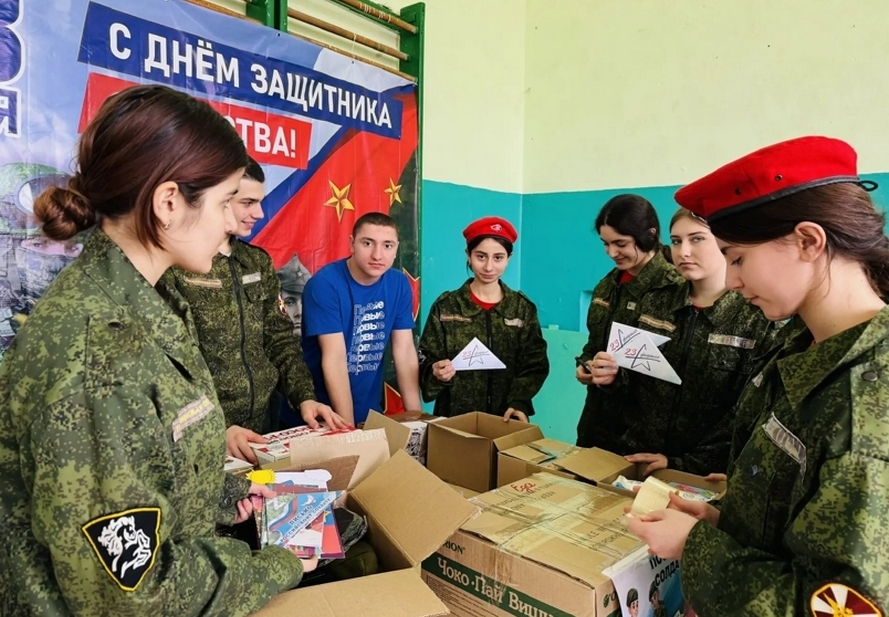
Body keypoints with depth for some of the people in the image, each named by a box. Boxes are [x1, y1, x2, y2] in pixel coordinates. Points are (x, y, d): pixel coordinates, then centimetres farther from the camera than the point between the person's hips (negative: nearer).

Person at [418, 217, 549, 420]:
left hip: (507, 418, 1)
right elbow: (426, 362, -2)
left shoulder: (523, 308, 1)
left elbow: (535, 365, -1)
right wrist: (436, 372, -24)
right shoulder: (446, 306, -3)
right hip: (455, 416, -1)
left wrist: (519, 402, -16)